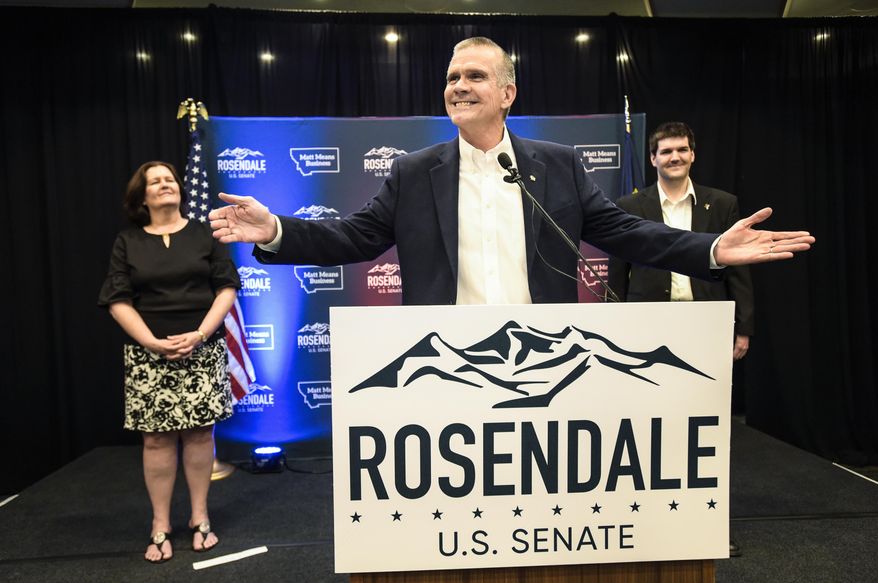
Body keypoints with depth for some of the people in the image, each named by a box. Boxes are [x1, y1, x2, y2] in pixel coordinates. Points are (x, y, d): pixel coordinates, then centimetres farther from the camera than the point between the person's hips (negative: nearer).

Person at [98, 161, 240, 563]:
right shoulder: (127, 242, 7)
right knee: (157, 438, 1)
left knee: (200, 433, 3)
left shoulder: (204, 234, 6)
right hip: (149, 356, 0)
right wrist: (152, 342, -12)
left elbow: (227, 288, 0)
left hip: (202, 352, 0)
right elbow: (118, 300, 1)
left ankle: (200, 519, 16)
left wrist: (200, 334, -12)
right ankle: (160, 527, 13)